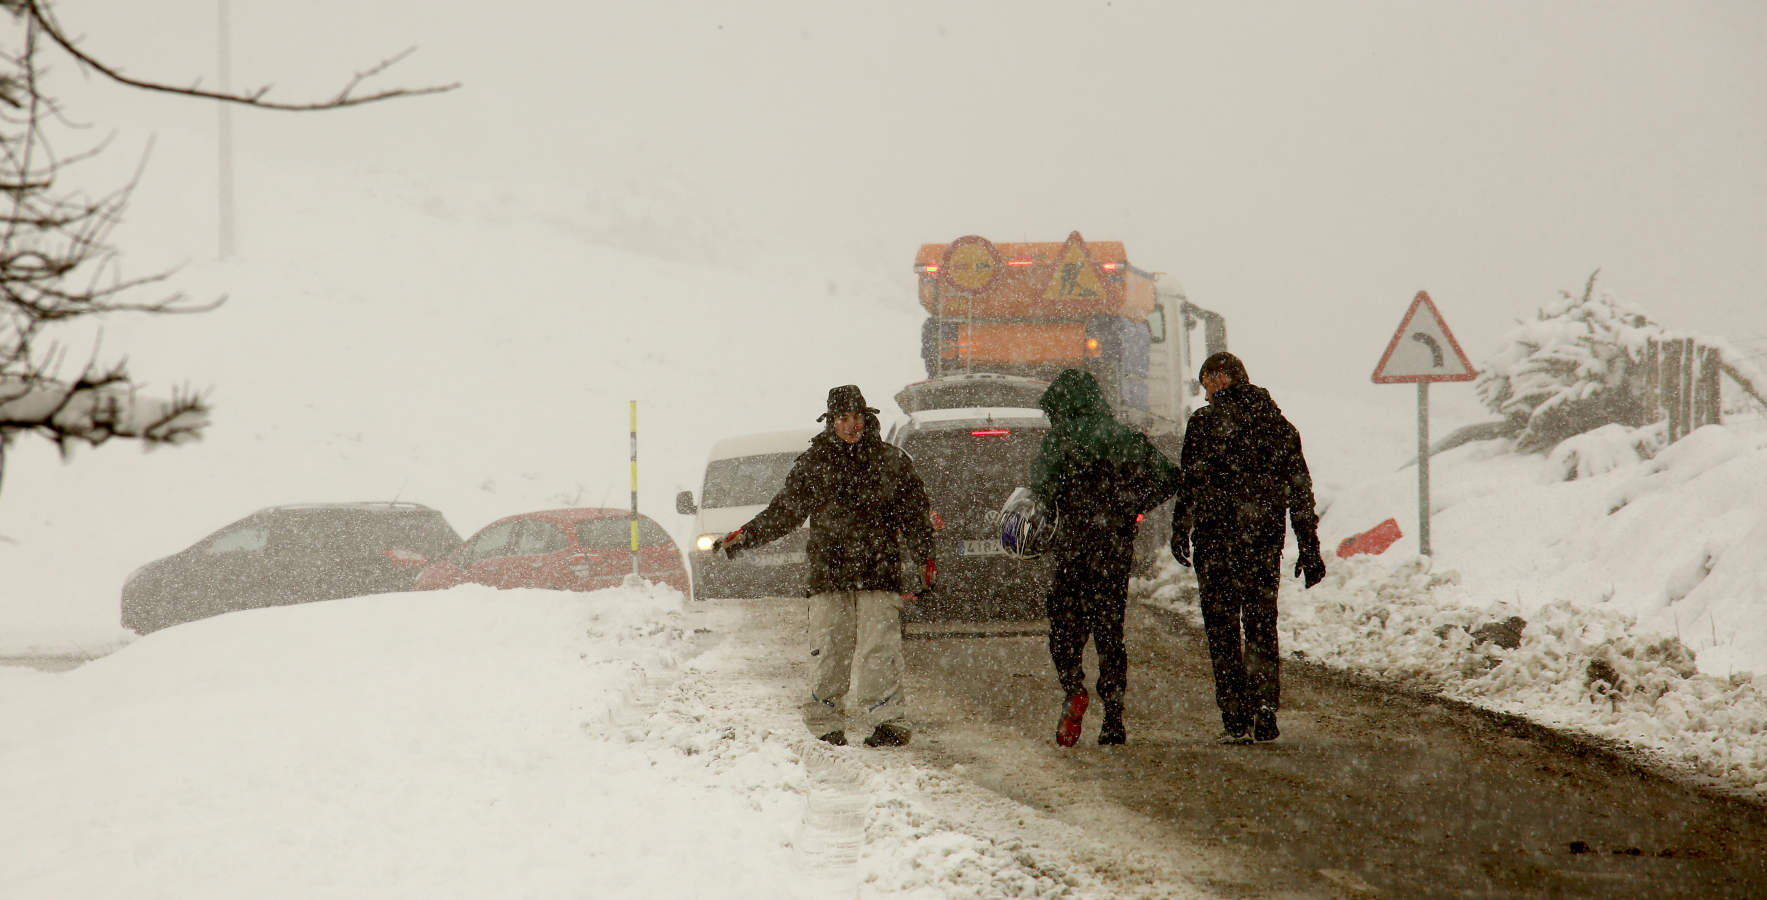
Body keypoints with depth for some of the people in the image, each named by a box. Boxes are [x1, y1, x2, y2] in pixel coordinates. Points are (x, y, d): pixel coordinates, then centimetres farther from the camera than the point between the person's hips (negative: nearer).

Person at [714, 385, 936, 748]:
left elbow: (914, 514, 11)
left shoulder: (891, 461, 7)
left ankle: (890, 722, -3)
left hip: (879, 572, -1)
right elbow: (784, 511, 16)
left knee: (877, 651, -9)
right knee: (831, 654, -1)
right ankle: (825, 724, 10)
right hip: (828, 573, 1)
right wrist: (743, 537, 10)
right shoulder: (813, 463, 10)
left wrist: (925, 558, 2)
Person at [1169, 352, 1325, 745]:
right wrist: (1309, 548, 13)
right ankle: (1265, 706, -2)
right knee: (1261, 627, 14)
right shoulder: (1279, 424, 10)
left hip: (1217, 539, -4)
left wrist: (1180, 533, 0)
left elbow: (1189, 482, -9)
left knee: (1223, 631, 3)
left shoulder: (1205, 422, -5)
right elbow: (1300, 490, 10)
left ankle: (1236, 720, 0)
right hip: (1266, 539, 4)